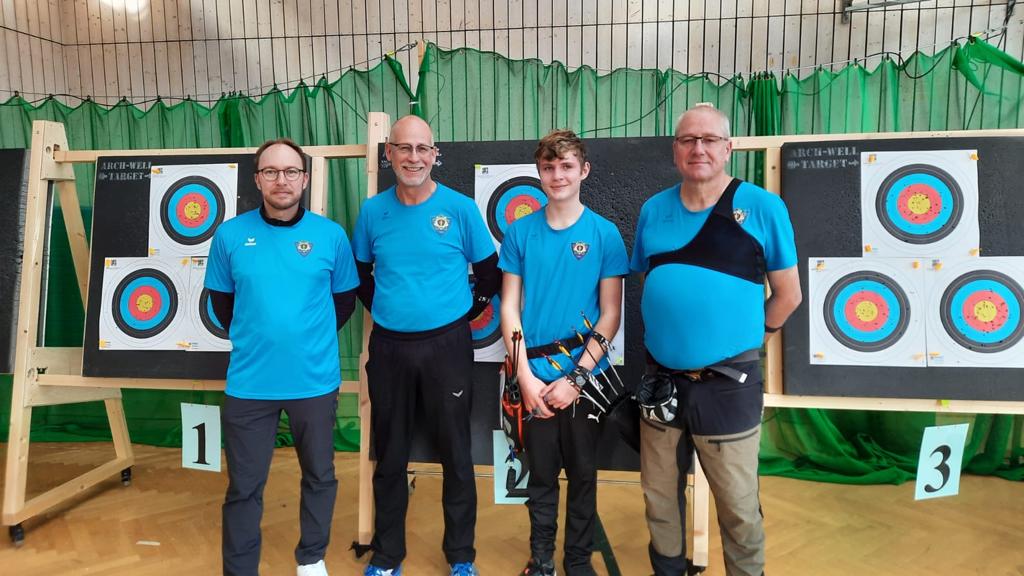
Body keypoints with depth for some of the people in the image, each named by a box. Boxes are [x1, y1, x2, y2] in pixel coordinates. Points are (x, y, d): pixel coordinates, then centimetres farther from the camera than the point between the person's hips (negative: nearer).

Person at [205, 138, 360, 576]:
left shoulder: (331, 235, -4)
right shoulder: (230, 235, -3)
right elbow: (221, 301, 9)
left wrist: (312, 339, 8)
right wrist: (256, 339, 10)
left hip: (315, 380, 1)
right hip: (249, 383, 0)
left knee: (319, 476, 16)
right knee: (244, 486, 9)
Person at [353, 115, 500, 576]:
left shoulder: (460, 208, -6)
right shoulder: (372, 211, 1)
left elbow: (489, 272, 3)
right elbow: (360, 272, 15)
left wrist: (465, 312, -2)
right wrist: (381, 308, 5)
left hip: (446, 344, -2)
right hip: (389, 347, 2)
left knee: (455, 454, 8)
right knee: (389, 456, 13)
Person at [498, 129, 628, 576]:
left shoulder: (604, 234, -4)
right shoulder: (520, 232, 0)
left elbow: (610, 314, -5)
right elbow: (509, 307, 0)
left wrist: (577, 377, -12)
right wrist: (526, 376, -8)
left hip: (585, 377, -1)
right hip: (534, 377, 1)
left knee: (582, 473, 12)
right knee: (541, 472, 13)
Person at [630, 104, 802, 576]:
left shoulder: (762, 207, -6)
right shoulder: (653, 210, 5)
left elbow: (787, 294, 0)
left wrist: (747, 336, 4)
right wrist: (669, 331, 8)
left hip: (728, 385, -4)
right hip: (661, 381, 4)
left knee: (738, 508, 10)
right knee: (659, 499, 19)